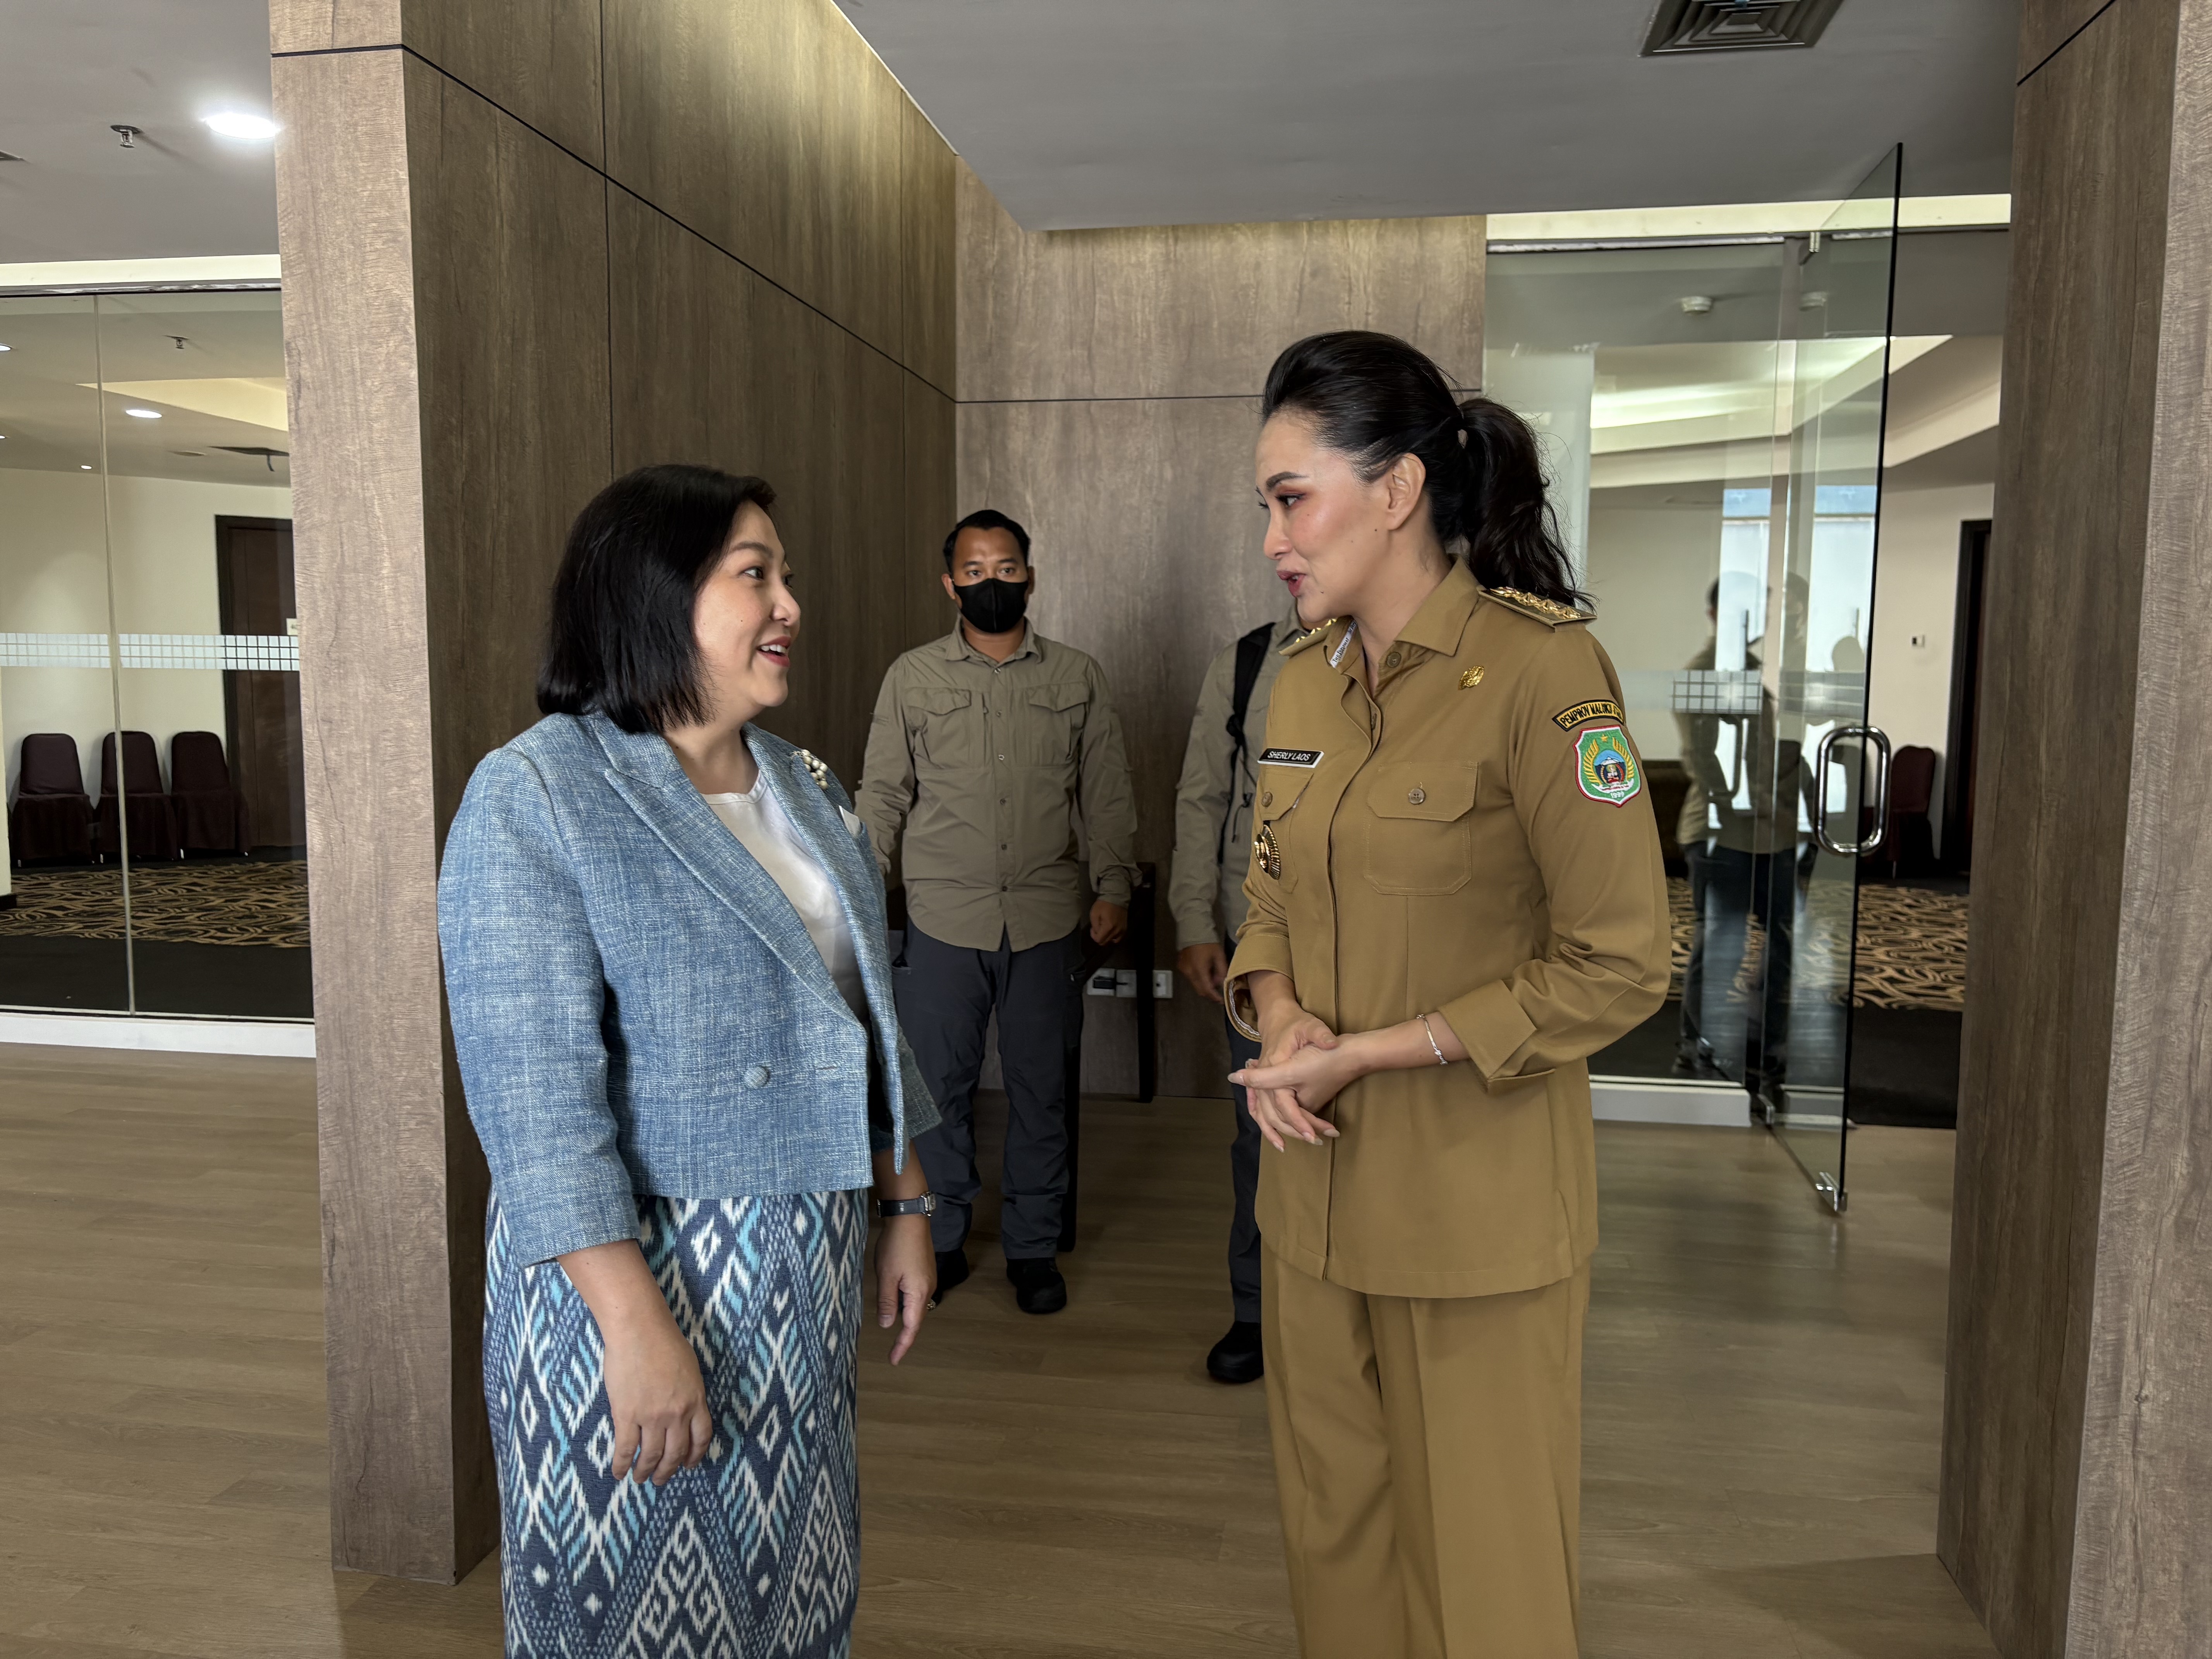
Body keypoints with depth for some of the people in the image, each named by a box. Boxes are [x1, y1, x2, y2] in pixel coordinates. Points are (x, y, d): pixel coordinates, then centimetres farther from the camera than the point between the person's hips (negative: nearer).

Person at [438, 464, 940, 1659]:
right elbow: (536, 1100, -21)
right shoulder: (532, 798, -15)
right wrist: (638, 1324, -24)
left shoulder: (803, 785, 7)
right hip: (632, 1268, -6)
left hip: (806, 1271, 6)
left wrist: (907, 1207, 12)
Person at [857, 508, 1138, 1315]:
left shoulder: (1077, 678, 5)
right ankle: (941, 1240, 25)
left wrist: (1113, 887, 0)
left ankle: (1033, 1247, 25)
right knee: (938, 1083, 6)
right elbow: (883, 795, 7)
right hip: (943, 918, 0)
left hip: (1048, 916, 1)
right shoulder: (912, 678, 4)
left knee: (1041, 1087, 8)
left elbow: (1106, 794, 8)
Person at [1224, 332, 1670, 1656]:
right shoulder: (1305, 679, 7)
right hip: (1318, 1186, 6)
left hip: (1478, 1210, -6)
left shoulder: (1541, 669, -16)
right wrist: (1276, 1013, -5)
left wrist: (1367, 1052, -17)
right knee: (1333, 1540, 21)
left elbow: (1617, 968, -15)